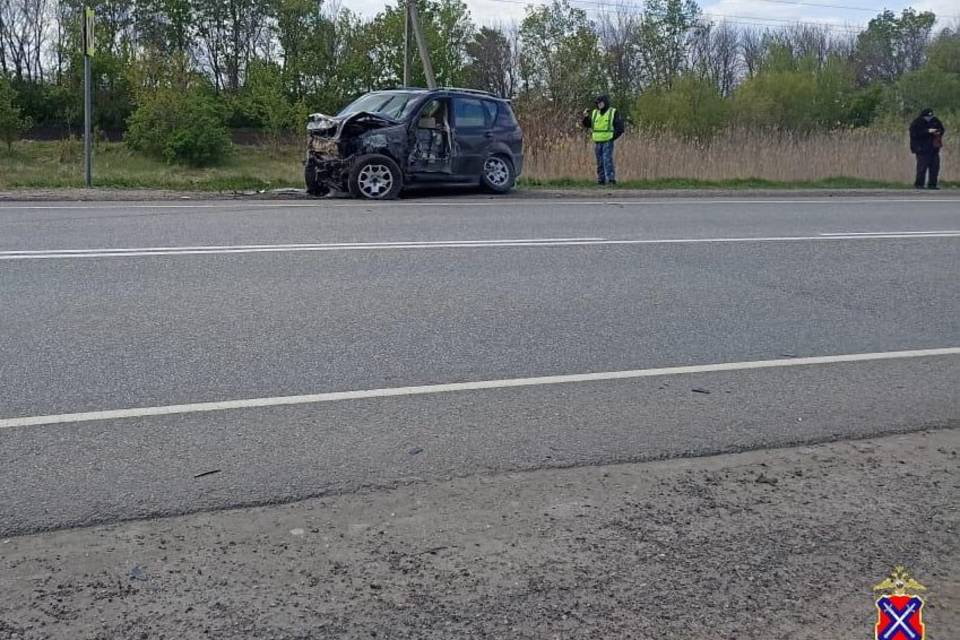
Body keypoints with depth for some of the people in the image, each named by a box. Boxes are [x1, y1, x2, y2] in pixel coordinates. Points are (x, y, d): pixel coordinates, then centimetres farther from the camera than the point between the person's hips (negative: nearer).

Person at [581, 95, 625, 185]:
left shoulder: (613, 113, -1)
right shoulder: (594, 113, 10)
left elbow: (620, 127, -2)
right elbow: (587, 125, 10)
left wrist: (613, 137, -8)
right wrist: (585, 117, -8)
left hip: (608, 142, -4)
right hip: (597, 142, 5)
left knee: (607, 160, -17)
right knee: (600, 162, 6)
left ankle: (611, 179, -18)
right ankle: (601, 179, 11)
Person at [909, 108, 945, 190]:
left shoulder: (935, 121, 10)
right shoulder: (916, 123, -8)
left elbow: (942, 129, 20)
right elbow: (915, 134, -21)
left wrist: (939, 132, -4)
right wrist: (928, 131, -24)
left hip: (934, 148, 6)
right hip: (922, 149, -6)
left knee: (935, 166, 4)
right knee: (922, 166, -11)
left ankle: (932, 184, 11)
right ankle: (919, 184, -2)